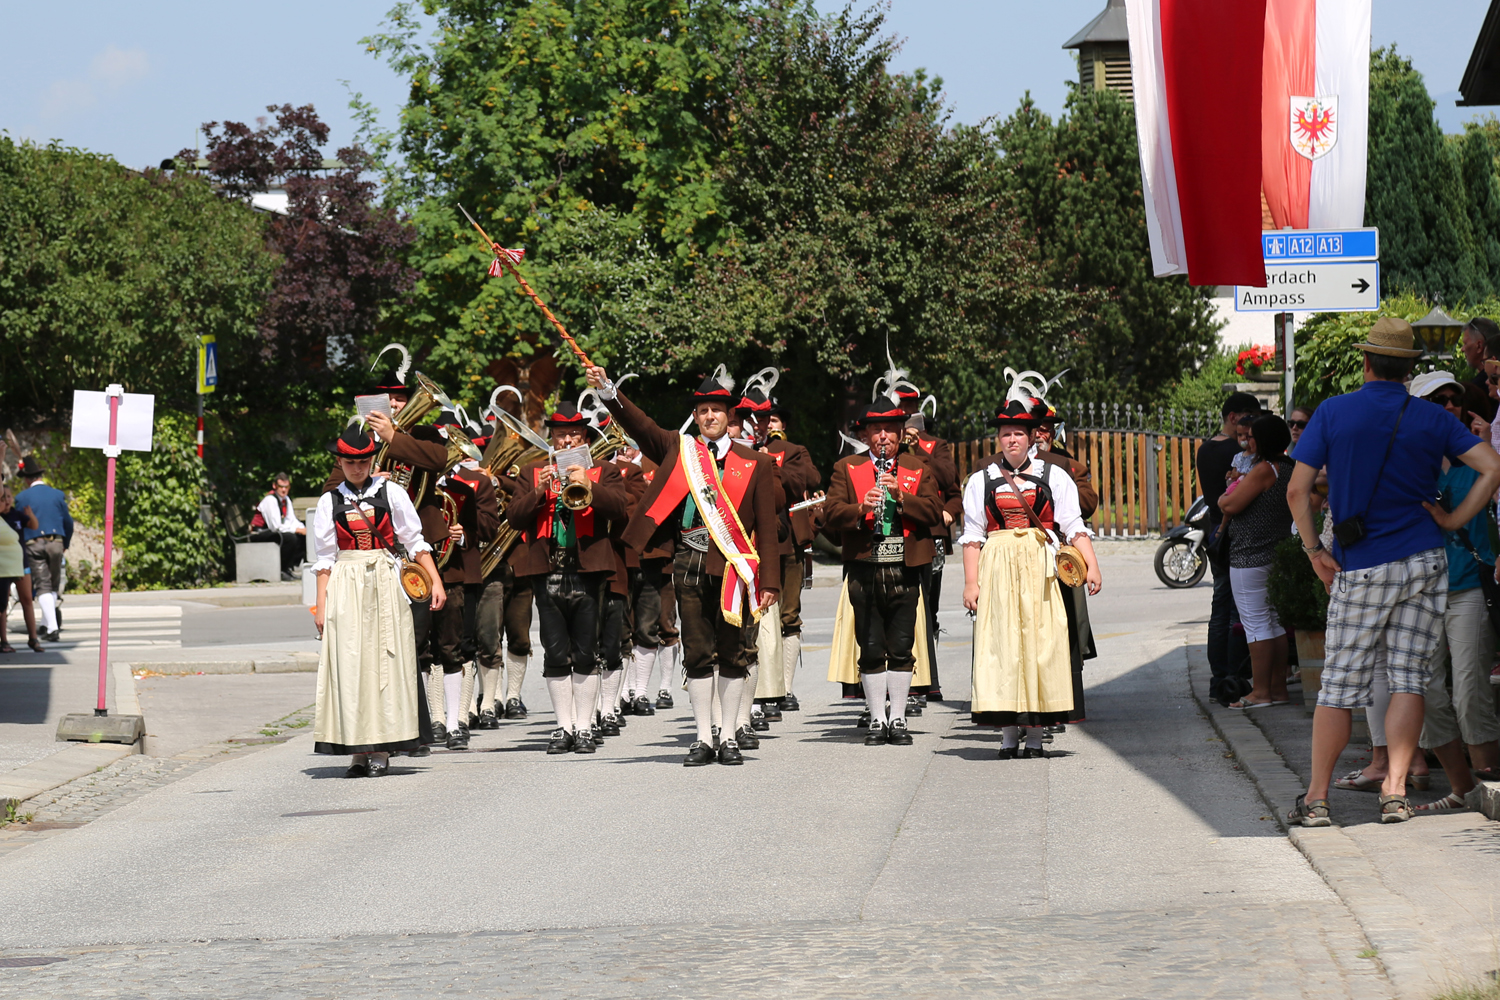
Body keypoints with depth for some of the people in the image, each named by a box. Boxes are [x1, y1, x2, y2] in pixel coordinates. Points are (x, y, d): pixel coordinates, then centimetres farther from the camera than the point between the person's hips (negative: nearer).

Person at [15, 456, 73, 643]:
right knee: (54, 585, 17)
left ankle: (52, 628, -14)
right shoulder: (57, 495, 5)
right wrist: (65, 544, 24)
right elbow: (68, 522, 10)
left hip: (33, 544, -2)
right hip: (55, 543, 2)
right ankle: (46, 625, 21)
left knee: (42, 586, -3)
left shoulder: (22, 498, -1)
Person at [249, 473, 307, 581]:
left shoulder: (286, 500, 7)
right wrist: (297, 530, -22)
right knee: (290, 538, -32)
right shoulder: (270, 500, -20)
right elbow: (276, 527, -25)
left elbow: (292, 521, 12)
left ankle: (289, 567, -2)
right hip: (259, 534, -9)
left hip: (272, 532, 9)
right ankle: (282, 571, -19)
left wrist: (304, 529, -8)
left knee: (304, 538, -4)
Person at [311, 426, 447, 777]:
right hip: (345, 586, 1)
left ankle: (381, 748, 1)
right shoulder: (330, 502, 8)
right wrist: (321, 603, 4)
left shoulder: (391, 493, 6)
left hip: (386, 583, 0)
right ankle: (360, 750, -2)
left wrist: (435, 581, 1)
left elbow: (415, 542, 8)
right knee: (350, 662, -4)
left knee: (386, 660, -2)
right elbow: (325, 558, 10)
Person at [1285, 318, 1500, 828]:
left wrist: (1314, 550, 2)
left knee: (1339, 685, 3)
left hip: (1359, 570, -1)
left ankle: (1316, 798, 4)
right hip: (1424, 562, 1)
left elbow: (1297, 489, -6)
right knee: (1408, 679, 5)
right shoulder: (1432, 418, 3)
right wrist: (1454, 519, -1)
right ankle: (1395, 791, -2)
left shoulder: (1333, 412, -1)